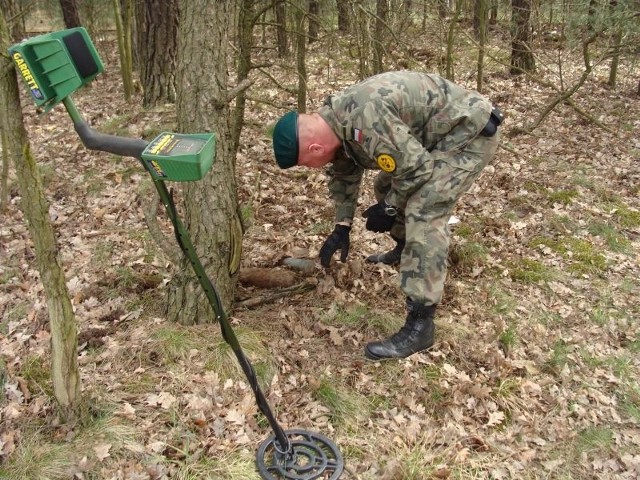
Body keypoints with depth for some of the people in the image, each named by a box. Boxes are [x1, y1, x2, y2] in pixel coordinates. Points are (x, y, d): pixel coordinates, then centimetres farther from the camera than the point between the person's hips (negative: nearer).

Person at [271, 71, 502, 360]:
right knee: (387, 186, 19)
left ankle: (420, 325, -18)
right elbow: (344, 173, 15)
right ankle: (405, 250, 45)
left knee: (423, 214, -21)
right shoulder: (335, 119, -1)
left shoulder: (365, 120, -33)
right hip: (438, 133, 10)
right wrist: (342, 225, 12)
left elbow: (416, 168, -25)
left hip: (470, 130, -10)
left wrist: (389, 209, -9)